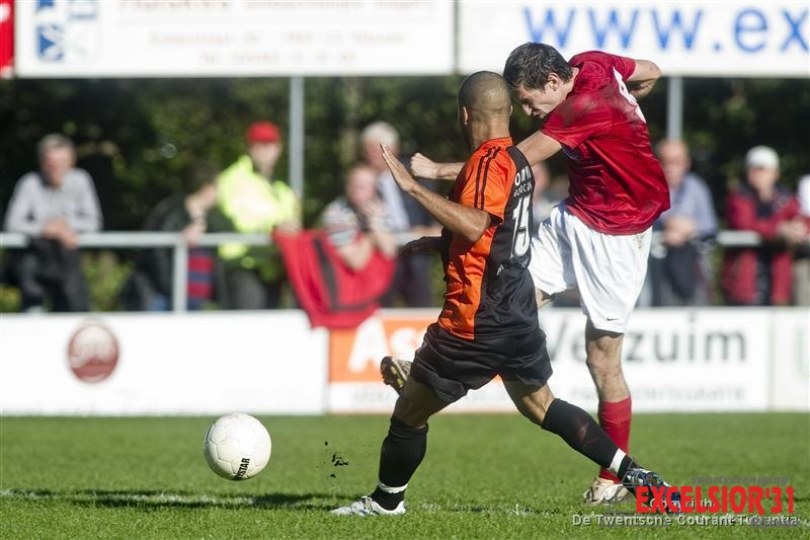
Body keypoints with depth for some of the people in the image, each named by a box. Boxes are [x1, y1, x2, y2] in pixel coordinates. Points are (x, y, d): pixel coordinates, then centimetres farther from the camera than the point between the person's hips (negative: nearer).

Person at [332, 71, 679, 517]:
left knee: (410, 409, 4)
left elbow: (474, 225, -33)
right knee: (541, 407, 18)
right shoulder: (516, 160, 14)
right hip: (517, 313, 10)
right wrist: (438, 243, 25)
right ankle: (632, 474, 12)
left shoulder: (488, 163, -16)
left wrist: (414, 187, -33)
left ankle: (386, 499, 15)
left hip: (476, 321, -9)